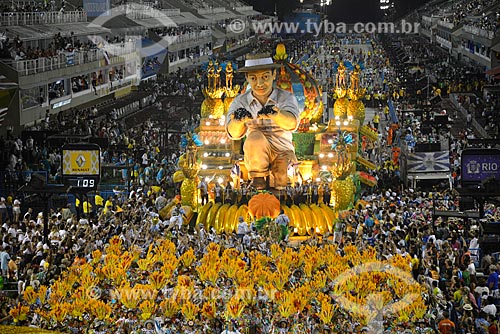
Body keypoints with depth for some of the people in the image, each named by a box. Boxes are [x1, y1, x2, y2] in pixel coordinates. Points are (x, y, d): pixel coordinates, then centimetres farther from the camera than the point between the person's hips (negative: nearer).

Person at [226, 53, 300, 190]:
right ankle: (259, 179, -12)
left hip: (282, 154, -1)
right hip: (256, 157, 2)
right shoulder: (240, 101, -1)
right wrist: (240, 120, -46)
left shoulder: (286, 97, -4)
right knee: (255, 137, -31)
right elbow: (234, 133, -20)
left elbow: (292, 123, -28)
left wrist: (274, 114, -52)